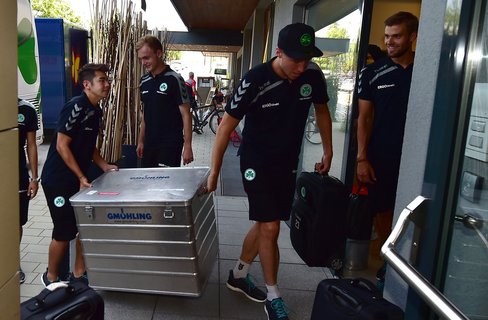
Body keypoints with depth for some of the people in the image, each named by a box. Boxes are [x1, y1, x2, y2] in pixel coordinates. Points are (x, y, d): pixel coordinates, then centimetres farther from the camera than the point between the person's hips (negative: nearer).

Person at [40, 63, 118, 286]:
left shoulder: (96, 111, 8)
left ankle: (79, 274, 25)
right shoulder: (75, 107, -19)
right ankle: (51, 277, 23)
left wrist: (104, 166, 6)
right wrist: (81, 177, -19)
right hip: (58, 180, -8)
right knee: (64, 232, 1)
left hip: (78, 179, 8)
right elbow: (61, 146, -20)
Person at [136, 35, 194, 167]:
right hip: (149, 144, 6)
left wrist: (187, 146, -15)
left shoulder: (174, 79, -11)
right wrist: (140, 141, 15)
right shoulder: (144, 81, 9)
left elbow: (186, 115, -11)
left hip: (170, 145, -6)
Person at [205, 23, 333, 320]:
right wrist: (214, 172, -14)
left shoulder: (313, 75, -10)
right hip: (257, 161, -5)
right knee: (270, 227, -7)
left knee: (265, 224, 14)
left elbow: (322, 110, 9)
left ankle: (238, 275, 36)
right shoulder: (256, 80, -23)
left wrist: (328, 151, 9)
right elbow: (227, 124, -16)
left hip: (288, 162, 5)